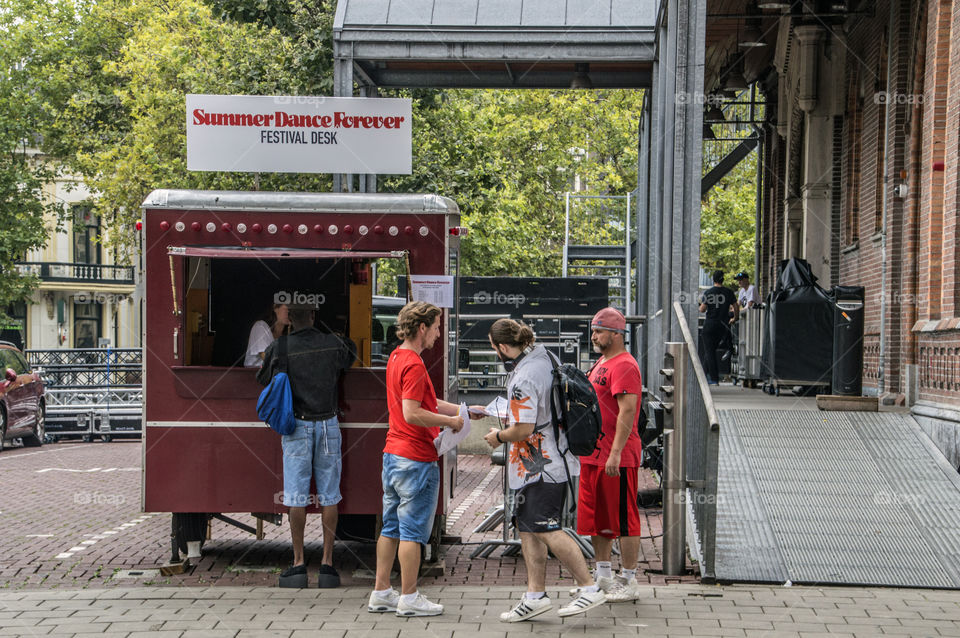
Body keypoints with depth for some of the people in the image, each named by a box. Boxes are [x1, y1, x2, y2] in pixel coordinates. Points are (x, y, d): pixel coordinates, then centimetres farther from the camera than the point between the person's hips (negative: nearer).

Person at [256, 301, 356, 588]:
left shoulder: (278, 349, -7)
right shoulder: (333, 344, -2)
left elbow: (263, 379, 11)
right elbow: (351, 354, 22)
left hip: (297, 426, -1)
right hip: (328, 424, 1)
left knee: (297, 497, 2)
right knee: (328, 496, 4)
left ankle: (298, 564, 4)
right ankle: (327, 564, 3)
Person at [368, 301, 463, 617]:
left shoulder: (396, 357, 14)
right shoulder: (413, 365, -17)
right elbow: (412, 414, -23)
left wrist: (462, 410, 15)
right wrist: (450, 422, -13)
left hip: (393, 454, 10)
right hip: (416, 459, -10)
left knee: (391, 527, 13)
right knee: (413, 530, -2)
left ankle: (381, 593, 17)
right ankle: (409, 598, 3)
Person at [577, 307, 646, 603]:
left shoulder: (624, 365, -15)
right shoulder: (602, 363, 17)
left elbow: (627, 411, -23)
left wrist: (616, 453, -27)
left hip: (617, 458, -10)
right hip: (593, 454, 10)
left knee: (623, 518, -3)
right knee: (596, 515, 15)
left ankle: (629, 581, 3)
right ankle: (603, 576, 25)